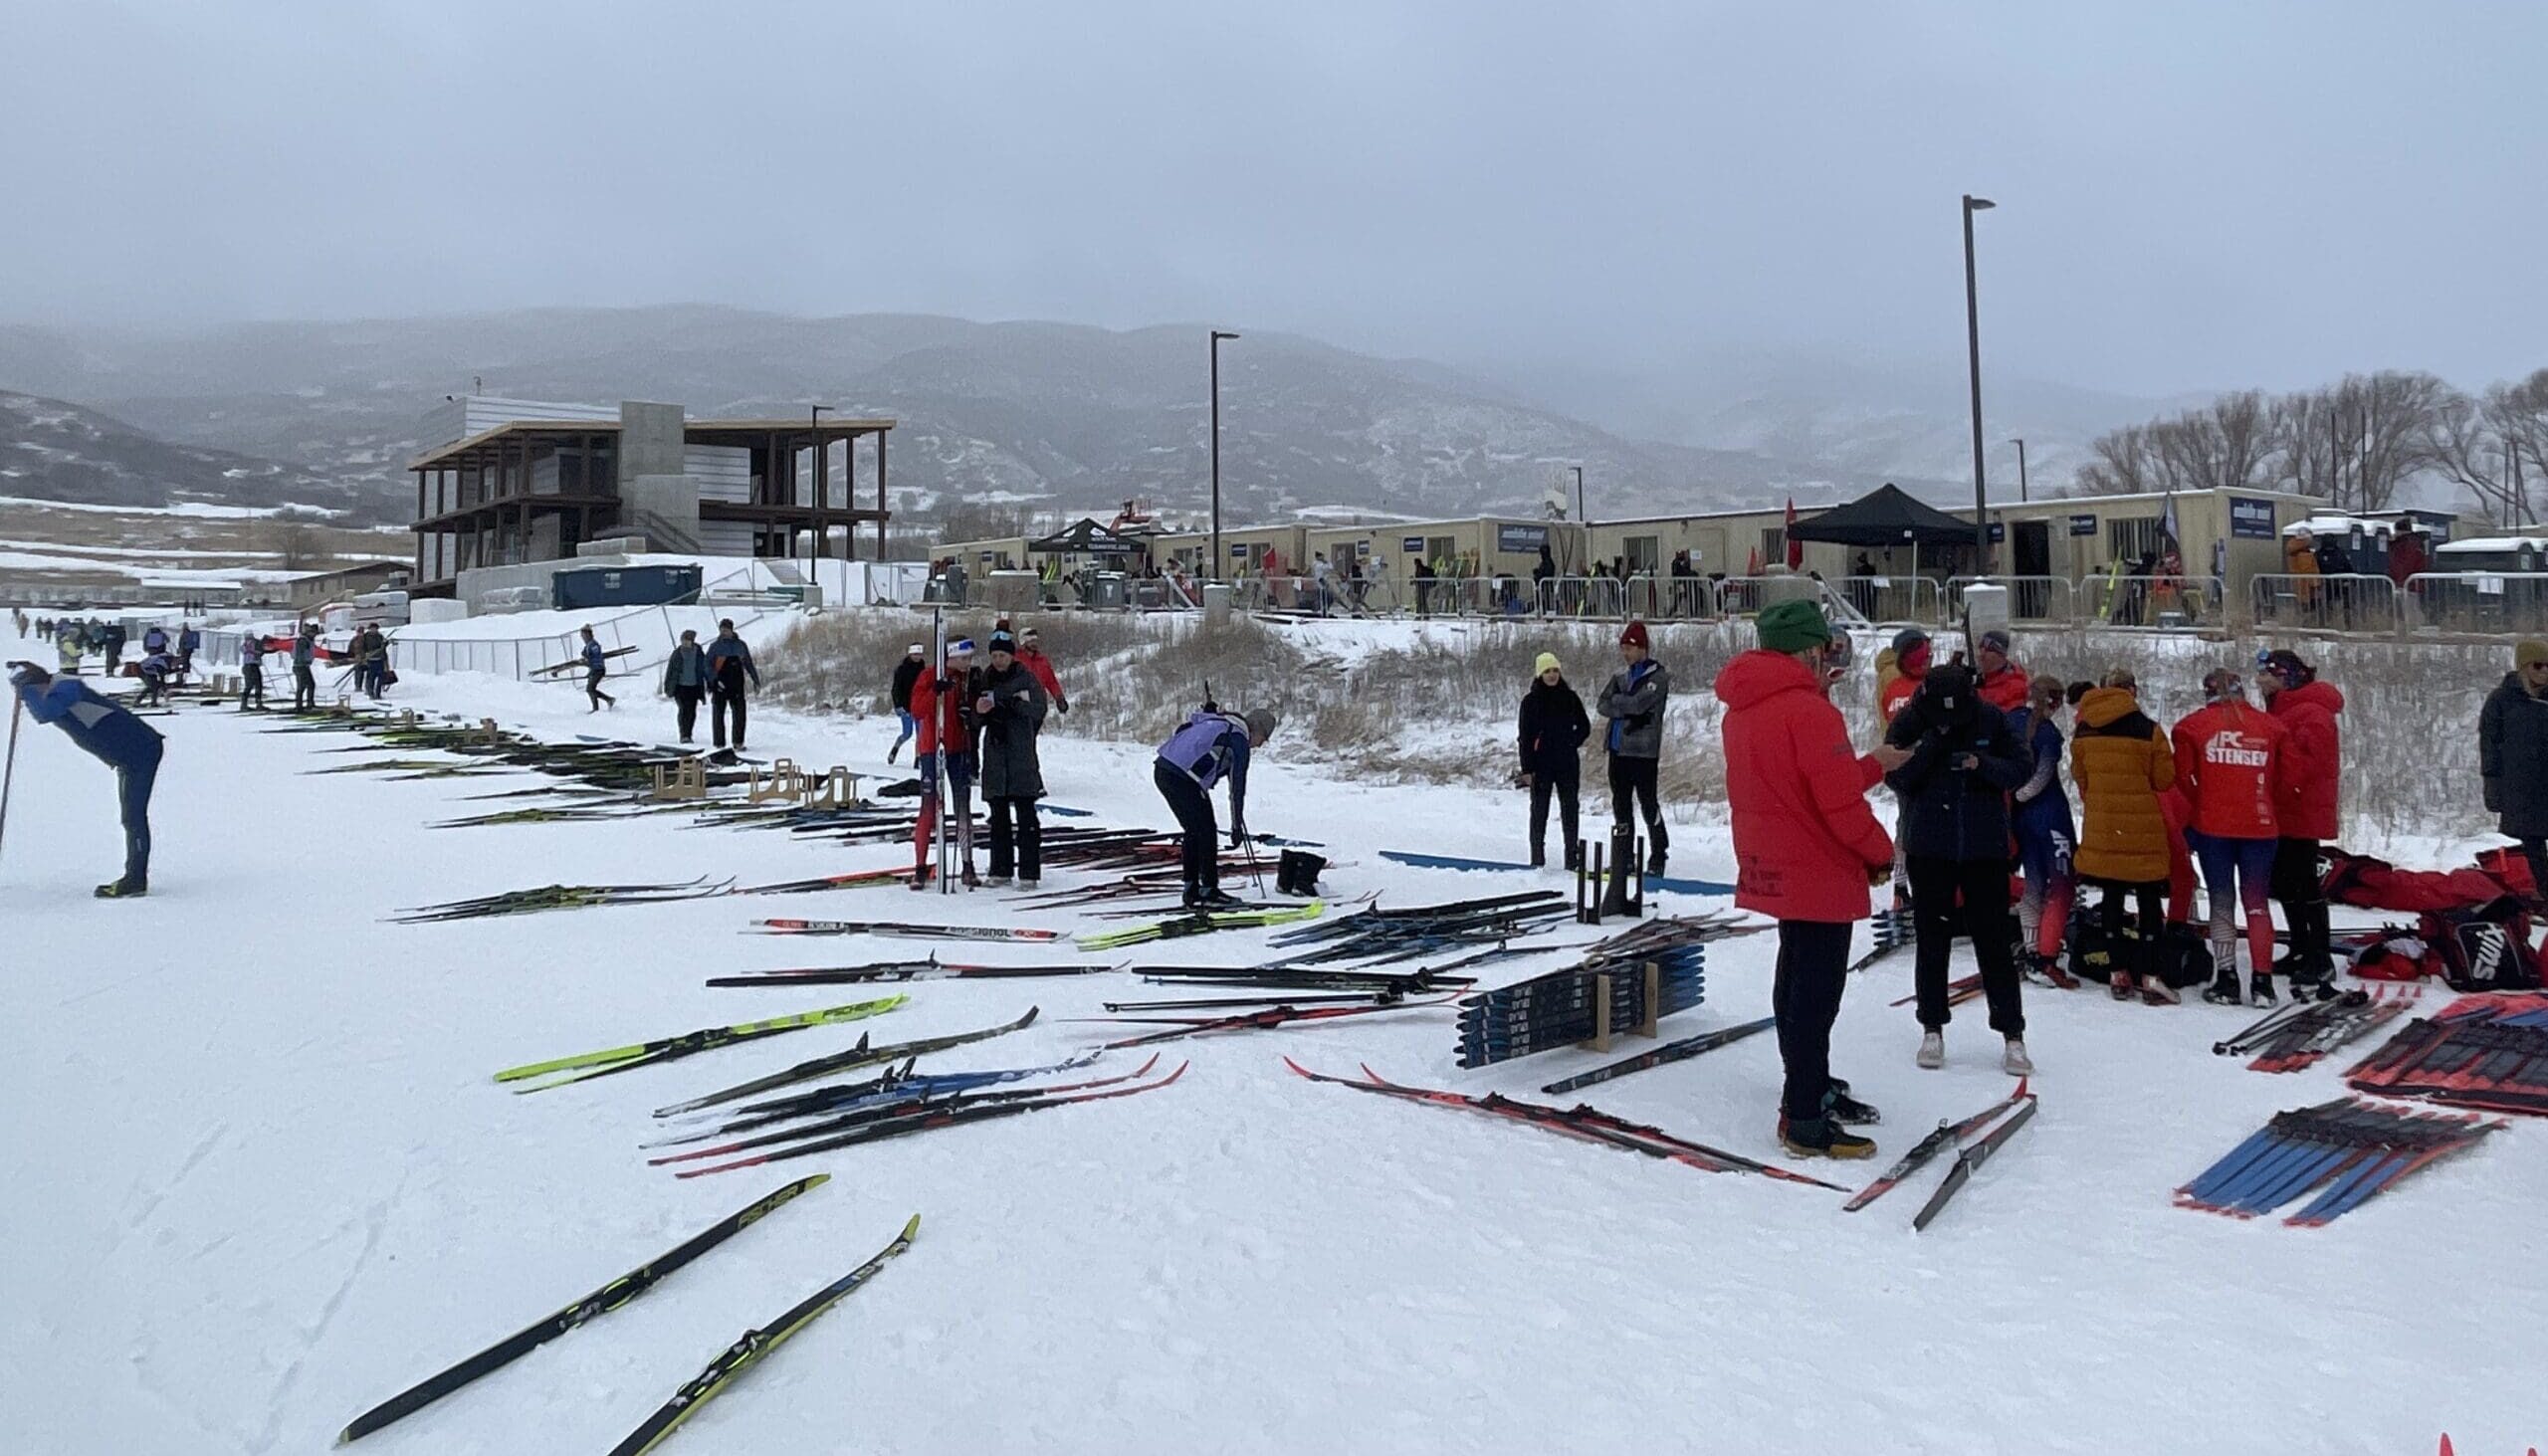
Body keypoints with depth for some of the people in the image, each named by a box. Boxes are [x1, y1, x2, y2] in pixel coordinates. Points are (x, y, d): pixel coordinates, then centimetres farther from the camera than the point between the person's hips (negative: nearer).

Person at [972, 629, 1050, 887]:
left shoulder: (1026, 677, 0)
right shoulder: (985, 679, 12)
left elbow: (1039, 709, -11)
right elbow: (978, 720, 12)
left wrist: (1008, 703, -20)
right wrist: (979, 710, -10)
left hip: (1021, 753, -4)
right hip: (995, 753, 5)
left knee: (1025, 813, -7)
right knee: (999, 815, 8)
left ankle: (1029, 871, -6)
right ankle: (1000, 869, 15)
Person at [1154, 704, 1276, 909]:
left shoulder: (1216, 722, 20)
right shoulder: (1240, 740, -4)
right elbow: (1237, 786, -2)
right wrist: (1237, 826, 2)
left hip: (1161, 768, 9)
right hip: (1182, 779, -9)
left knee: (1193, 832, 18)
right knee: (1207, 833, 2)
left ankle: (1191, 891, 22)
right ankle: (1209, 892, 6)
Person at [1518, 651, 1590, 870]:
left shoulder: (1570, 698, 5)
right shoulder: (1530, 701, 0)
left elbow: (1584, 727, 13)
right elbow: (1525, 737, -1)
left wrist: (1571, 744, -3)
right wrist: (1526, 768, -6)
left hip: (1567, 763, 2)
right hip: (1541, 764, -1)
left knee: (1569, 809, 2)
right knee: (1539, 810, 3)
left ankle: (1572, 858, 6)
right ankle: (1537, 859, 9)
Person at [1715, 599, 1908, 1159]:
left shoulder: (1742, 710, 9)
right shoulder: (1809, 711, -21)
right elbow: (1840, 803, -21)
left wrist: (1873, 764, 18)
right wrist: (1881, 851, -5)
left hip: (1773, 868, 9)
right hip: (1819, 875, -9)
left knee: (1799, 983, 21)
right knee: (1815, 994, -3)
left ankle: (1811, 1087, 36)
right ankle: (1805, 1122, 2)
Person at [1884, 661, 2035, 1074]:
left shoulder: (1991, 719, -5)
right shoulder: (1910, 722, -7)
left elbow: (2022, 768, -3)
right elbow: (1896, 776, -13)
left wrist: (1985, 765, -21)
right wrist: (1931, 744, -24)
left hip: (1985, 847, 0)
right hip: (1929, 848, 0)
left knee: (1994, 940, 2)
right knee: (1932, 939, 9)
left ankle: (2012, 1034, 9)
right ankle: (1933, 1029, 21)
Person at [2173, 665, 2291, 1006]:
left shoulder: (2194, 725, -2)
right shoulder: (2270, 727, 4)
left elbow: (2183, 778, -3)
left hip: (2212, 826, -1)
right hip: (2260, 826, 1)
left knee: (2221, 902, 7)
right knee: (2257, 903, 9)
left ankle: (2226, 980, 3)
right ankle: (2262, 982, 4)